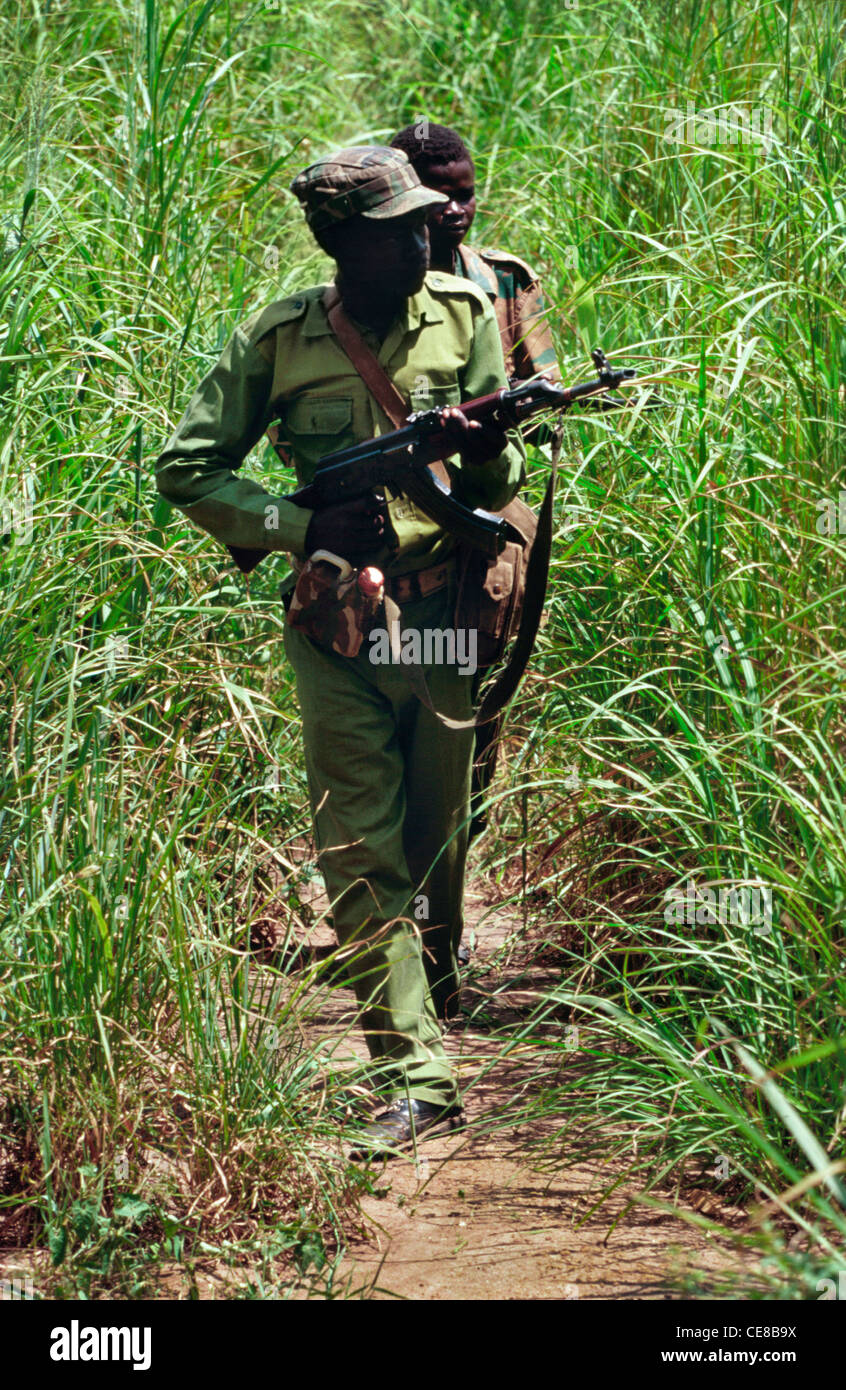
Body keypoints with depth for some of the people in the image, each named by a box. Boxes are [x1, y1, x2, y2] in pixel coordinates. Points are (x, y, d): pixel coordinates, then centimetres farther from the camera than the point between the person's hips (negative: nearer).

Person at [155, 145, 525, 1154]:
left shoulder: (463, 315, 3)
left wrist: (486, 448, -17)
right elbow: (185, 469, 2)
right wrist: (301, 528, -9)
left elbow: (504, 485, 7)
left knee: (438, 835, 12)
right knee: (361, 855, -7)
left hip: (447, 611, 2)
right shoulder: (279, 338, -3)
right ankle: (414, 1078, -5)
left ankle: (437, 984, 43)